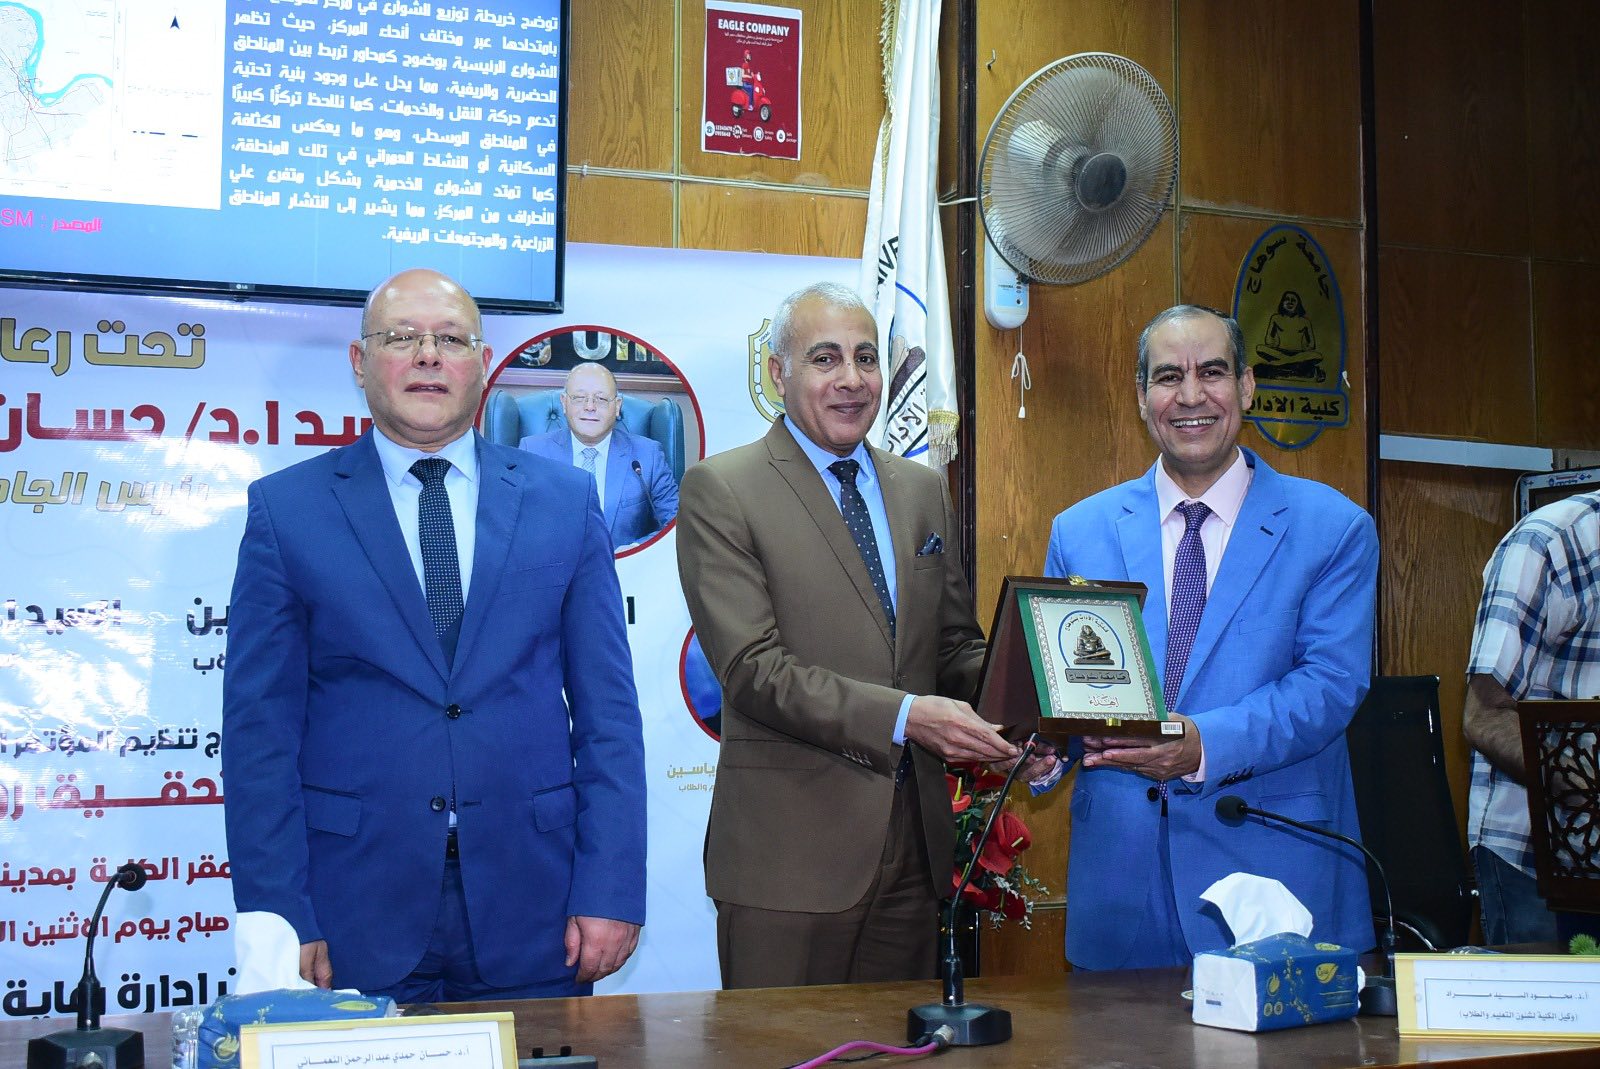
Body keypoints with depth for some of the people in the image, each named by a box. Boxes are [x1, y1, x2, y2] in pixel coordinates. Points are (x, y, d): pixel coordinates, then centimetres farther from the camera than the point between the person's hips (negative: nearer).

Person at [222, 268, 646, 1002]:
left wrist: (610, 888, -4)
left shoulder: (565, 500, 6)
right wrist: (279, 916, -7)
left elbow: (606, 710, 4)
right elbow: (260, 728, 0)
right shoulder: (287, 508, 2)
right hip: (355, 917, -1)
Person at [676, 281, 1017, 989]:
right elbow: (752, 669, -14)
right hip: (789, 846, -5)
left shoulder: (923, 490, 13)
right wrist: (904, 716, -23)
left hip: (915, 843, 6)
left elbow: (956, 644, 15)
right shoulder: (719, 491, -5)